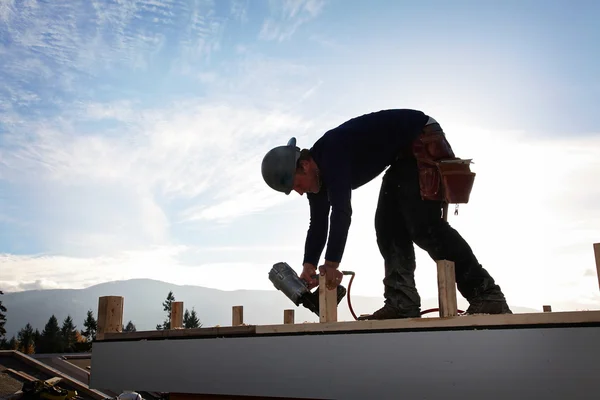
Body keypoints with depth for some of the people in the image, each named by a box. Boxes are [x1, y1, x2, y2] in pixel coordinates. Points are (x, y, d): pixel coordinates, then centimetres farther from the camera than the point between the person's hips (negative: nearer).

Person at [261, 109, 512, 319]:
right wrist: (309, 265, -4)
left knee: (423, 226, -19)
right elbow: (318, 223, 5)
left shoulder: (331, 152, -27)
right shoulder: (319, 170, 3)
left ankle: (488, 297, -15)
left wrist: (331, 264, -34)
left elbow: (342, 210, -35)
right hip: (404, 154, 10)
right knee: (388, 225, 0)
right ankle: (402, 304, -3)